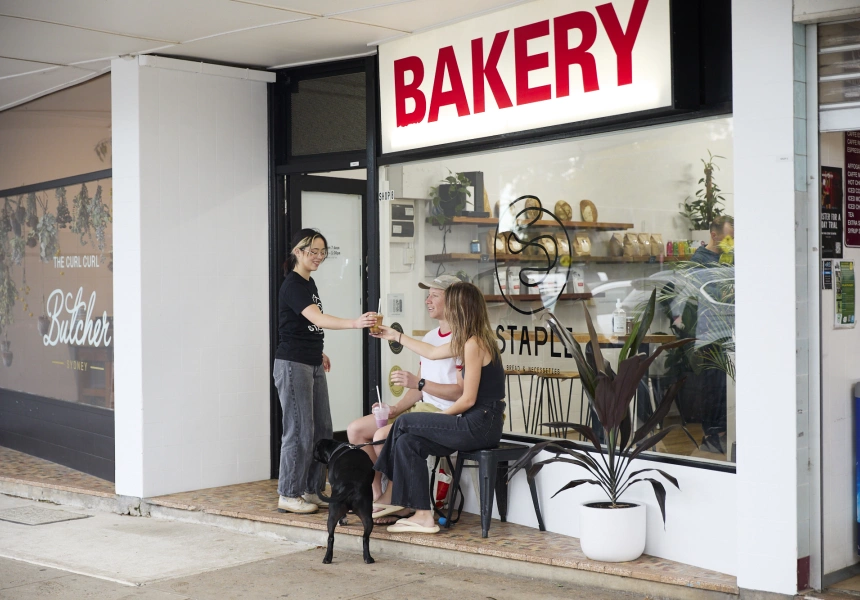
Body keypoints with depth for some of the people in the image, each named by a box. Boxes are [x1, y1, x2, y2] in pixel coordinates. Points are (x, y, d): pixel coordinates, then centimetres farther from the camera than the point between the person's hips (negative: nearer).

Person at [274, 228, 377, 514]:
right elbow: (318, 319, -30)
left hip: (312, 365, 9)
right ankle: (288, 495, 3)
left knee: (322, 429, 10)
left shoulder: (310, 283, 14)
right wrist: (355, 323, -42)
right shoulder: (292, 285, -16)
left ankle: (312, 491, 18)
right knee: (300, 431, -6)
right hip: (292, 364, -9)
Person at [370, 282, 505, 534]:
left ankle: (389, 496, 11)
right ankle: (423, 515, -3)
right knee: (408, 441, 0)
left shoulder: (473, 344, -16)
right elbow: (432, 352, 29)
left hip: (479, 425, -9)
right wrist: (396, 336, 38)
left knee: (404, 424, -3)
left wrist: (442, 414, -1)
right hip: (482, 423, 9)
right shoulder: (470, 340, 14)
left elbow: (468, 399, -17)